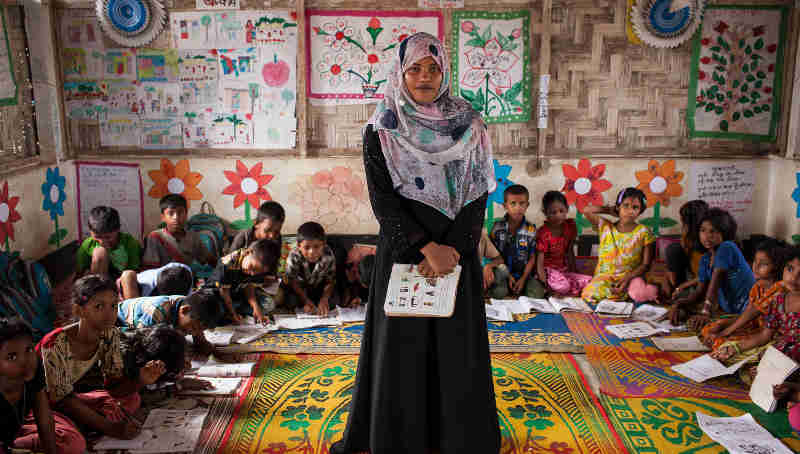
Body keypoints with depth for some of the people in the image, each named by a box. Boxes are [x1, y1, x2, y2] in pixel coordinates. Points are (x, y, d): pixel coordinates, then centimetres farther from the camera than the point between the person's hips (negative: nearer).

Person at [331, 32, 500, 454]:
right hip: (403, 253, -1)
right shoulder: (380, 133, -2)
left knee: (458, 345, 7)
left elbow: (478, 195, 0)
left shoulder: (468, 127, 3)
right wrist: (428, 247, -17)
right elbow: (383, 201, -8)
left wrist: (453, 248, -12)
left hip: (458, 255, 2)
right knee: (402, 346, 5)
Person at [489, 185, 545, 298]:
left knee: (537, 293, -21)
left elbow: (532, 258, 0)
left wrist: (523, 278, -10)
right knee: (499, 293, -28)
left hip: (524, 273, 1)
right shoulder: (498, 227, -3)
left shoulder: (531, 230, -3)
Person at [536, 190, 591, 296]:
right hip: (549, 270, -6)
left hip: (564, 269, 7)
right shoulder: (543, 233, -14)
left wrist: (573, 271, 9)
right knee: (563, 286, -35)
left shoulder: (570, 227, 0)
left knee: (589, 281, -11)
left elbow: (570, 251, 10)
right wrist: (542, 278, -25)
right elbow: (540, 258, -16)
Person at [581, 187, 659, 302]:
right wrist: (611, 210, 9)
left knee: (642, 294, -36)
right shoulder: (606, 227, 6)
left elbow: (646, 265, -1)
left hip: (631, 277, -2)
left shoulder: (643, 233, 1)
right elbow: (586, 211, 3)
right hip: (604, 278, 2)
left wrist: (628, 278, -17)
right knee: (591, 295, -30)